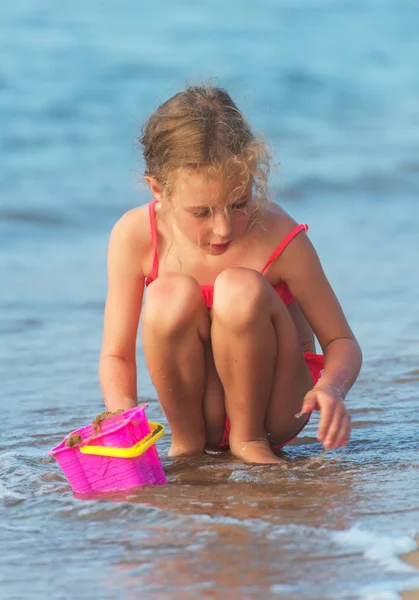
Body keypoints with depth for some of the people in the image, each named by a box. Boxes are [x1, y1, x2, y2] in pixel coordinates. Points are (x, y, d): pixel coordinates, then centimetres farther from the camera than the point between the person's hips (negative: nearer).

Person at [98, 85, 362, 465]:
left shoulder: (278, 238, -20)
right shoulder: (136, 237, -16)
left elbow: (342, 342, -11)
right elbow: (117, 355, -9)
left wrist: (331, 388, -35)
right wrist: (124, 413, -32)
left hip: (276, 403, -1)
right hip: (202, 409, 1)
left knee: (239, 289, -30)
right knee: (171, 295, -28)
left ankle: (250, 438, -10)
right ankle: (187, 441, -7)